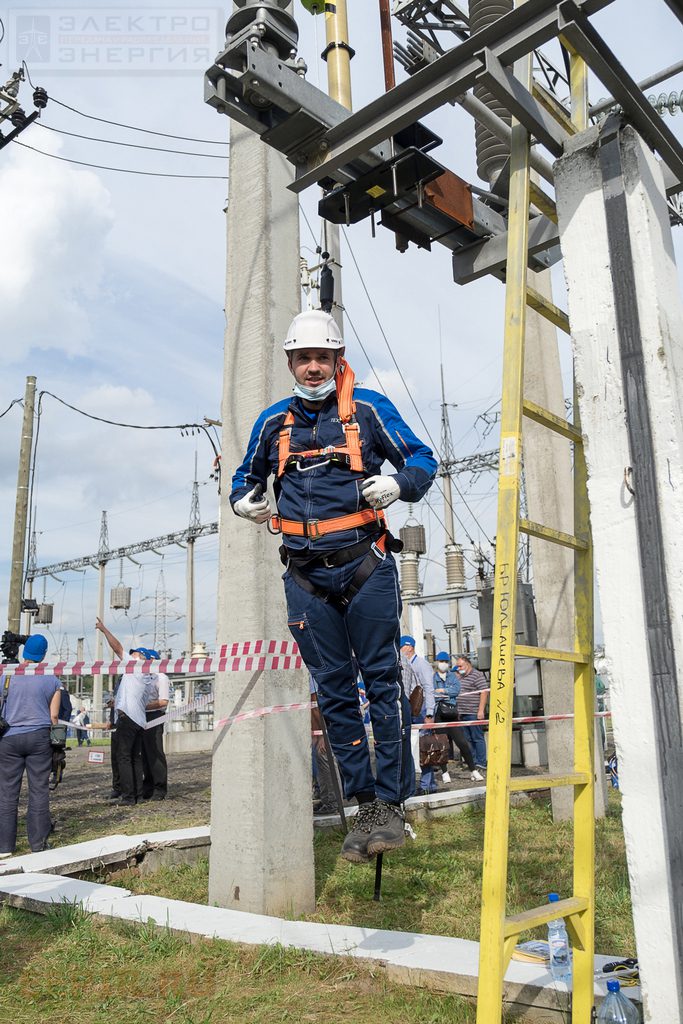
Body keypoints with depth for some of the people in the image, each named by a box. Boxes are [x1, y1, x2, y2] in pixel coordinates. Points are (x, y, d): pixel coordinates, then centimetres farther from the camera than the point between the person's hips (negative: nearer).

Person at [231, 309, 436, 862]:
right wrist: (244, 499, 4)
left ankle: (392, 803, 6)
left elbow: (423, 460, 6)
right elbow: (247, 477, 27)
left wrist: (398, 483, -16)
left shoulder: (368, 409, 3)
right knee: (334, 691, 6)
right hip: (308, 576, 4)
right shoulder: (273, 422, 13)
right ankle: (364, 806, 16)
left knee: (383, 680, -3)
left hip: (366, 566, -3)